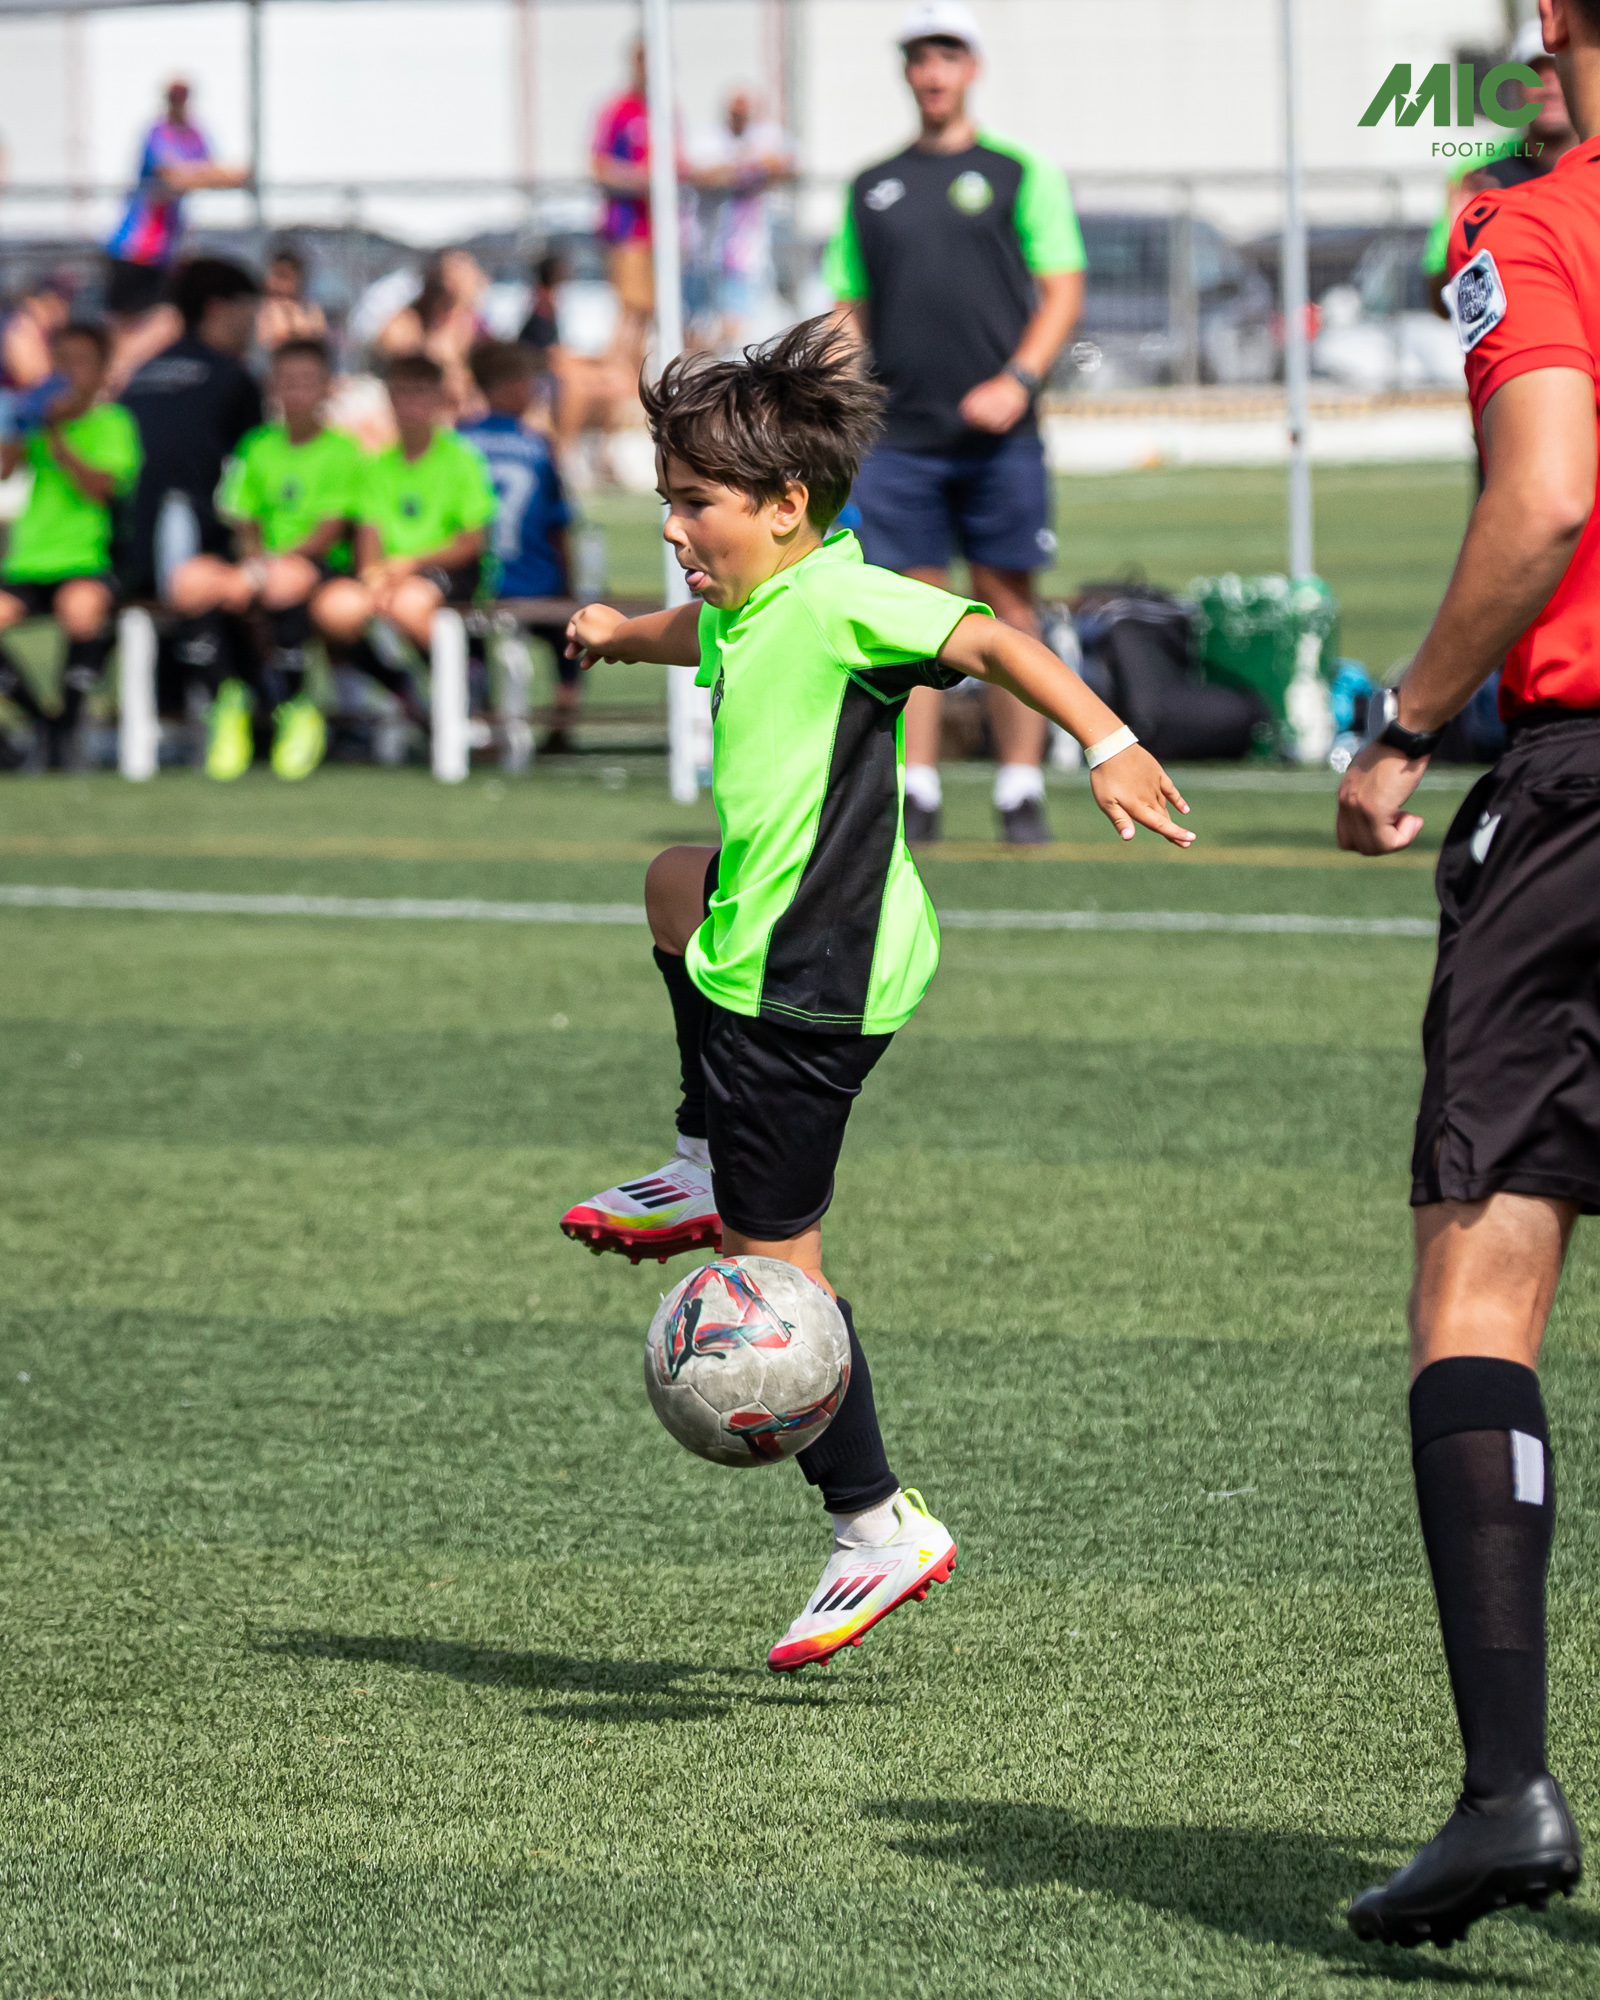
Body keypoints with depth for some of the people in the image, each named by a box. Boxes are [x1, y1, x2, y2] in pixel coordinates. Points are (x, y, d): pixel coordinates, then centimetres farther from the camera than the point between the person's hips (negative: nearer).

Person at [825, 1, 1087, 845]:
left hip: (997, 433, -2)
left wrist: (1018, 378, -14)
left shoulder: (1020, 173, 4)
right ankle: (916, 794, 3)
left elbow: (1064, 289, 0)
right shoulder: (871, 188, 14)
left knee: (1008, 604, -1)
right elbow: (850, 309, 17)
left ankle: (1022, 792, 4)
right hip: (898, 435, 2)